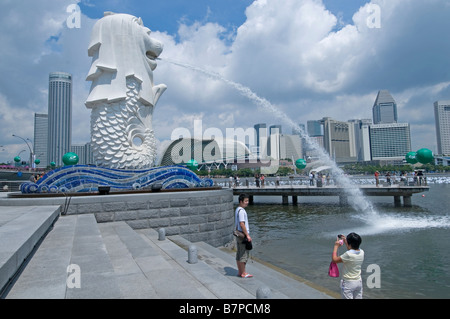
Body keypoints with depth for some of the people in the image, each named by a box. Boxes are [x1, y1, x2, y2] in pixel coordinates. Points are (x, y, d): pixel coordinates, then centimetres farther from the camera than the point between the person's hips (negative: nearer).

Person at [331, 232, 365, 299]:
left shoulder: (348, 255, -26)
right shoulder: (361, 252, -5)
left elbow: (334, 259, -15)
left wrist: (336, 246, -7)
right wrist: (345, 242, 20)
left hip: (348, 283, -7)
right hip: (359, 281, 7)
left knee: (348, 297, 3)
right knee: (358, 297, 17)